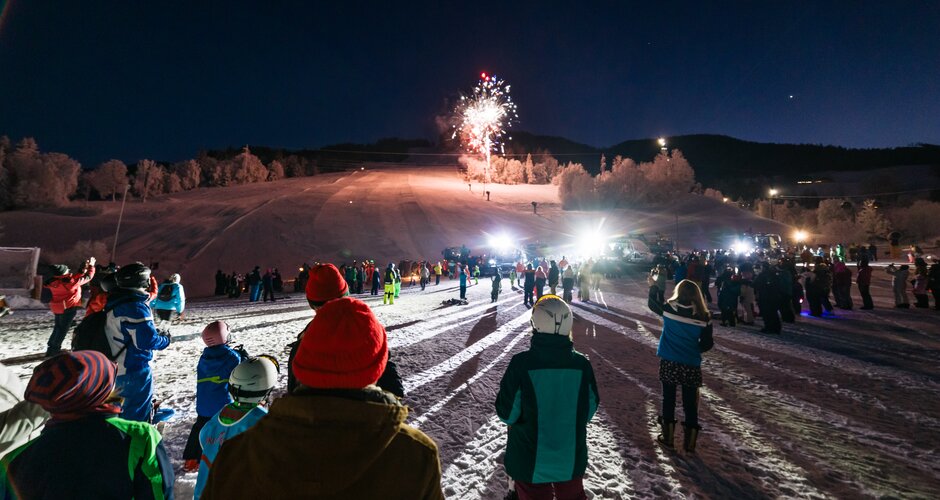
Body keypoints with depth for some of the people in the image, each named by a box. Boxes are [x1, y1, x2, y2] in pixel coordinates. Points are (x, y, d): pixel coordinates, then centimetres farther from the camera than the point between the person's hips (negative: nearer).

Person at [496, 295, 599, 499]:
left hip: (531, 462, -2)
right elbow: (589, 411, -2)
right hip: (571, 460, 2)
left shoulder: (521, 363, -24)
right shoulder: (582, 364, -16)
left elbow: (507, 414, -15)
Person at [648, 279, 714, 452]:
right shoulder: (703, 316, -11)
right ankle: (689, 441, 21)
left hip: (669, 362, 0)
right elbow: (707, 344, -4)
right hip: (691, 365, 0)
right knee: (690, 402, 12)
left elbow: (652, 304, 11)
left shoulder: (669, 308, -10)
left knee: (668, 399, 14)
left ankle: (667, 436, 23)